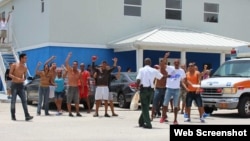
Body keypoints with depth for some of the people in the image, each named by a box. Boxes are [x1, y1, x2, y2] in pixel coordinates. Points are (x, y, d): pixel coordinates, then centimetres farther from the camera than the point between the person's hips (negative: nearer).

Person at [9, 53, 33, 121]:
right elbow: (10, 75, -8)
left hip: (21, 85, 4)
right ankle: (13, 116, 8)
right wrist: (17, 78, -23)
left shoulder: (25, 67, 6)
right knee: (13, 101, 0)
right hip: (14, 85, -4)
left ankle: (27, 116, -12)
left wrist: (23, 79, -8)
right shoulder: (14, 65, -5)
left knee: (24, 100, -6)